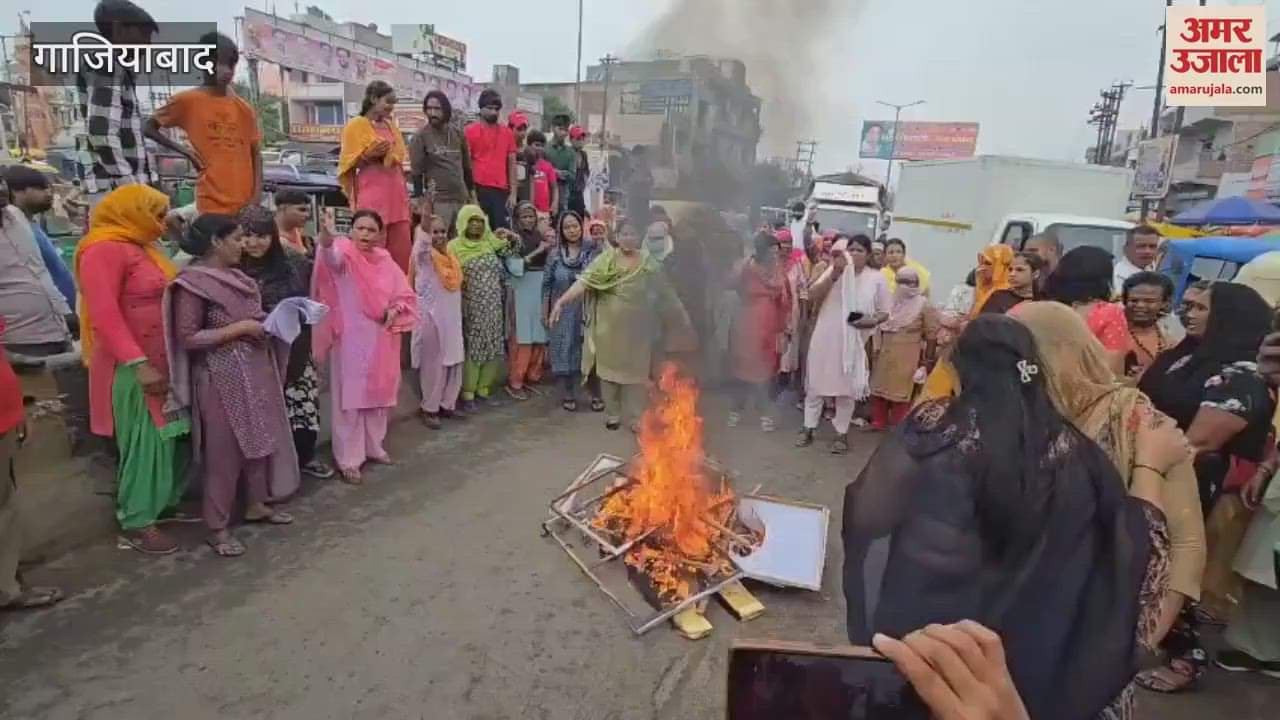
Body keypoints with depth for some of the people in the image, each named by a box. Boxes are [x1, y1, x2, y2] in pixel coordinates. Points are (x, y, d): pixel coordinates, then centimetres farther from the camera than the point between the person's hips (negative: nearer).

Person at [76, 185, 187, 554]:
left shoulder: (143, 247, 15)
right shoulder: (105, 250, -12)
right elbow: (104, 314, -21)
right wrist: (138, 363, -26)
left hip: (165, 362, 9)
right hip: (135, 367, -8)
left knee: (176, 437, 12)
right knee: (147, 443, -4)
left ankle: (166, 503, 25)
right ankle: (136, 523, 6)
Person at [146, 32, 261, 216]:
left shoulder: (244, 108, 9)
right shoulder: (187, 101, 1)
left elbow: (255, 154, 10)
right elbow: (149, 128, 11)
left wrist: (257, 197, 1)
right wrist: (182, 149, -4)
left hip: (245, 203, 4)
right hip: (212, 203, -3)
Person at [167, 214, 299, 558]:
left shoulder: (236, 277, 11)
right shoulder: (193, 282, -14)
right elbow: (188, 339, -18)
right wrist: (240, 328, -19)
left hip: (254, 371, 8)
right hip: (222, 379, -8)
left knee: (261, 438, 15)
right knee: (224, 449, 0)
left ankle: (256, 504, 31)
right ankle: (218, 527, 13)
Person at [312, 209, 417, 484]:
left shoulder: (385, 260, 6)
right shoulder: (344, 253, -8)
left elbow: (405, 295, 12)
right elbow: (331, 256, -34)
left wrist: (395, 310, -8)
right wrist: (327, 237, -56)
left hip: (381, 339, 5)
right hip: (351, 340, -5)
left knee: (378, 394, 15)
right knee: (350, 398, -1)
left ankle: (373, 446, 32)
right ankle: (349, 459, 8)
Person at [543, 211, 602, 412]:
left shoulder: (593, 249, -2)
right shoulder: (555, 254, 1)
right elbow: (547, 284, 4)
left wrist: (602, 238, -20)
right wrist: (545, 312, 3)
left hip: (588, 311, -1)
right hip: (563, 312, 1)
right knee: (566, 352, 8)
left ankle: (596, 395, 18)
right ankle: (569, 394, 22)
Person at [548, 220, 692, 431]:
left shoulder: (649, 264, -1)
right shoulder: (605, 259, -5)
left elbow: (665, 294, 3)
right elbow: (584, 281, -17)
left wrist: (682, 320, 4)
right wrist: (561, 301, -30)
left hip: (636, 329, 0)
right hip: (609, 327, 0)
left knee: (635, 371, 7)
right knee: (609, 368, 9)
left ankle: (635, 416, 20)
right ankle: (612, 414, 25)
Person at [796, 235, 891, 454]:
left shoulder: (876, 278, 0)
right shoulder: (832, 270, 1)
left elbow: (885, 312, 5)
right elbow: (813, 296, -10)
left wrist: (873, 321, -17)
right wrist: (833, 275, -20)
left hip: (853, 341, -1)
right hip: (825, 337, 1)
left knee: (846, 387, 7)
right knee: (816, 383, 8)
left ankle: (842, 434, 21)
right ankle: (808, 429, 21)